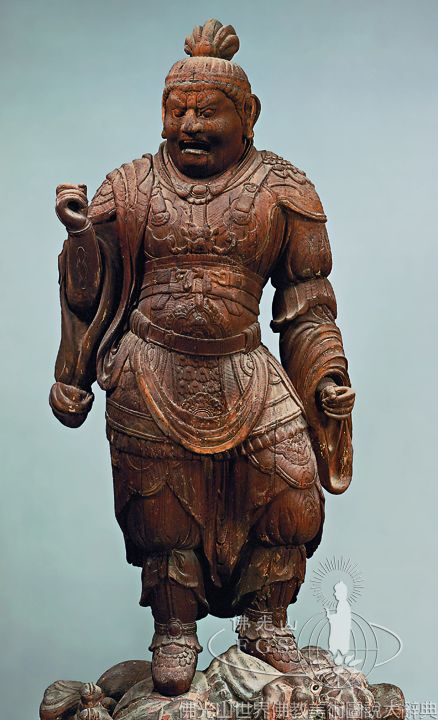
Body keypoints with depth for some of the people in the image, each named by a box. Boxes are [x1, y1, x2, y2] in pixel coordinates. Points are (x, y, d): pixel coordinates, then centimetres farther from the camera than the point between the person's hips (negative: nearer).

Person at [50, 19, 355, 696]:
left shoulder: (281, 190, 3)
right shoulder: (130, 188, 5)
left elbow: (307, 298, 7)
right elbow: (94, 291, 10)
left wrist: (329, 376, 3)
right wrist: (79, 232, -8)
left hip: (245, 374, 0)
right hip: (150, 377, 0)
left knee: (294, 493, -4)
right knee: (162, 506, 6)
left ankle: (264, 621, 21)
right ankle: (175, 634, 27)